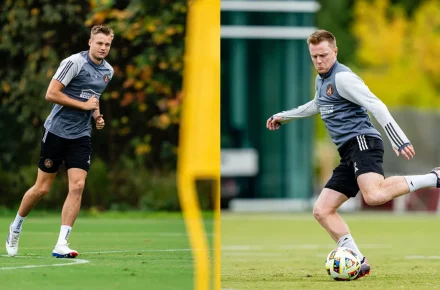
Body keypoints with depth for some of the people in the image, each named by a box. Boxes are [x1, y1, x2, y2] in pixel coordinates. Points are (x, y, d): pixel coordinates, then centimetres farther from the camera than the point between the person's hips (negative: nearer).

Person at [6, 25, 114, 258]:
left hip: (81, 136, 5)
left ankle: (61, 245, -11)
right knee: (42, 188, 2)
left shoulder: (108, 71, 8)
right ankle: (16, 227, 27)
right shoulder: (74, 62, -15)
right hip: (56, 131, -5)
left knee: (77, 186, -11)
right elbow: (51, 94, -19)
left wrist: (96, 114, 7)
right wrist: (84, 105, -19)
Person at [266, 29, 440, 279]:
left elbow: (376, 106, -17)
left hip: (362, 141, -9)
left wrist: (400, 141, -26)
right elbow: (317, 106, 45)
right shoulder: (321, 80, 21)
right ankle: (359, 262, -2)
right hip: (349, 153, 9)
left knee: (374, 196, -36)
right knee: (322, 210, 2)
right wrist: (283, 117, 53)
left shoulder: (342, 77, -8)